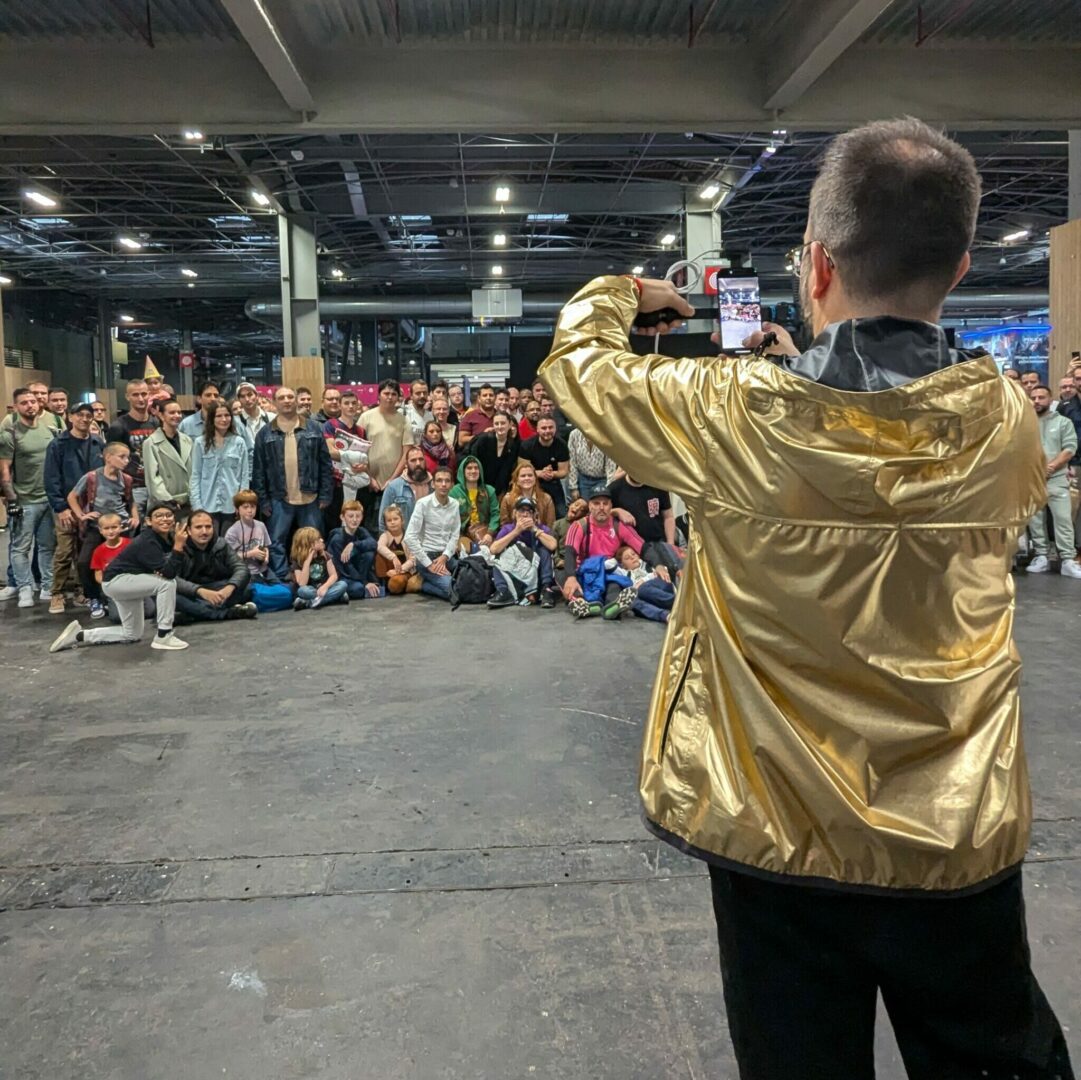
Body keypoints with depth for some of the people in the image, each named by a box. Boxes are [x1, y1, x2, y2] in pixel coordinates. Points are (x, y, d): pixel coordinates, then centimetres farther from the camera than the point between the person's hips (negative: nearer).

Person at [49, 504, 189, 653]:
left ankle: (79, 635, 22)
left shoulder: (169, 538, -3)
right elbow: (168, 573, -36)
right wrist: (178, 546, -40)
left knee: (132, 635, 16)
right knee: (168, 583, -28)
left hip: (130, 582, 10)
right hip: (115, 580, -10)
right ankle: (163, 637, -18)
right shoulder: (147, 542, -28)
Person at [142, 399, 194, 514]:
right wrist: (168, 500, -17)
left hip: (187, 503, 5)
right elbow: (152, 477, -9)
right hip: (163, 505, -5)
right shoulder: (151, 443, -3)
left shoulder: (188, 441, 14)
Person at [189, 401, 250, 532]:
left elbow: (245, 475, 5)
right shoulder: (200, 443, 3)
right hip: (208, 505, -1)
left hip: (232, 505, 1)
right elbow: (195, 476, 3)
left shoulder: (239, 442, 5)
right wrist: (197, 505, -5)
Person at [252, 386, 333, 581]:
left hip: (310, 498, 1)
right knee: (277, 542, 2)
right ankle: (281, 581, 10)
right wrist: (263, 500, -3)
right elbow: (258, 470, 3)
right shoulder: (265, 434, 3)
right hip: (279, 499, 0)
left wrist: (325, 495, -2)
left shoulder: (313, 430, 5)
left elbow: (325, 465, 4)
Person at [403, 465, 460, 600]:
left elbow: (455, 535, 6)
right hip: (427, 556, -6)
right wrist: (429, 564, -18)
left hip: (447, 556, 6)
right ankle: (421, 584, 2)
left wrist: (445, 557, -11)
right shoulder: (423, 503, -13)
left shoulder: (454, 504, 4)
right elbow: (410, 537, -18)